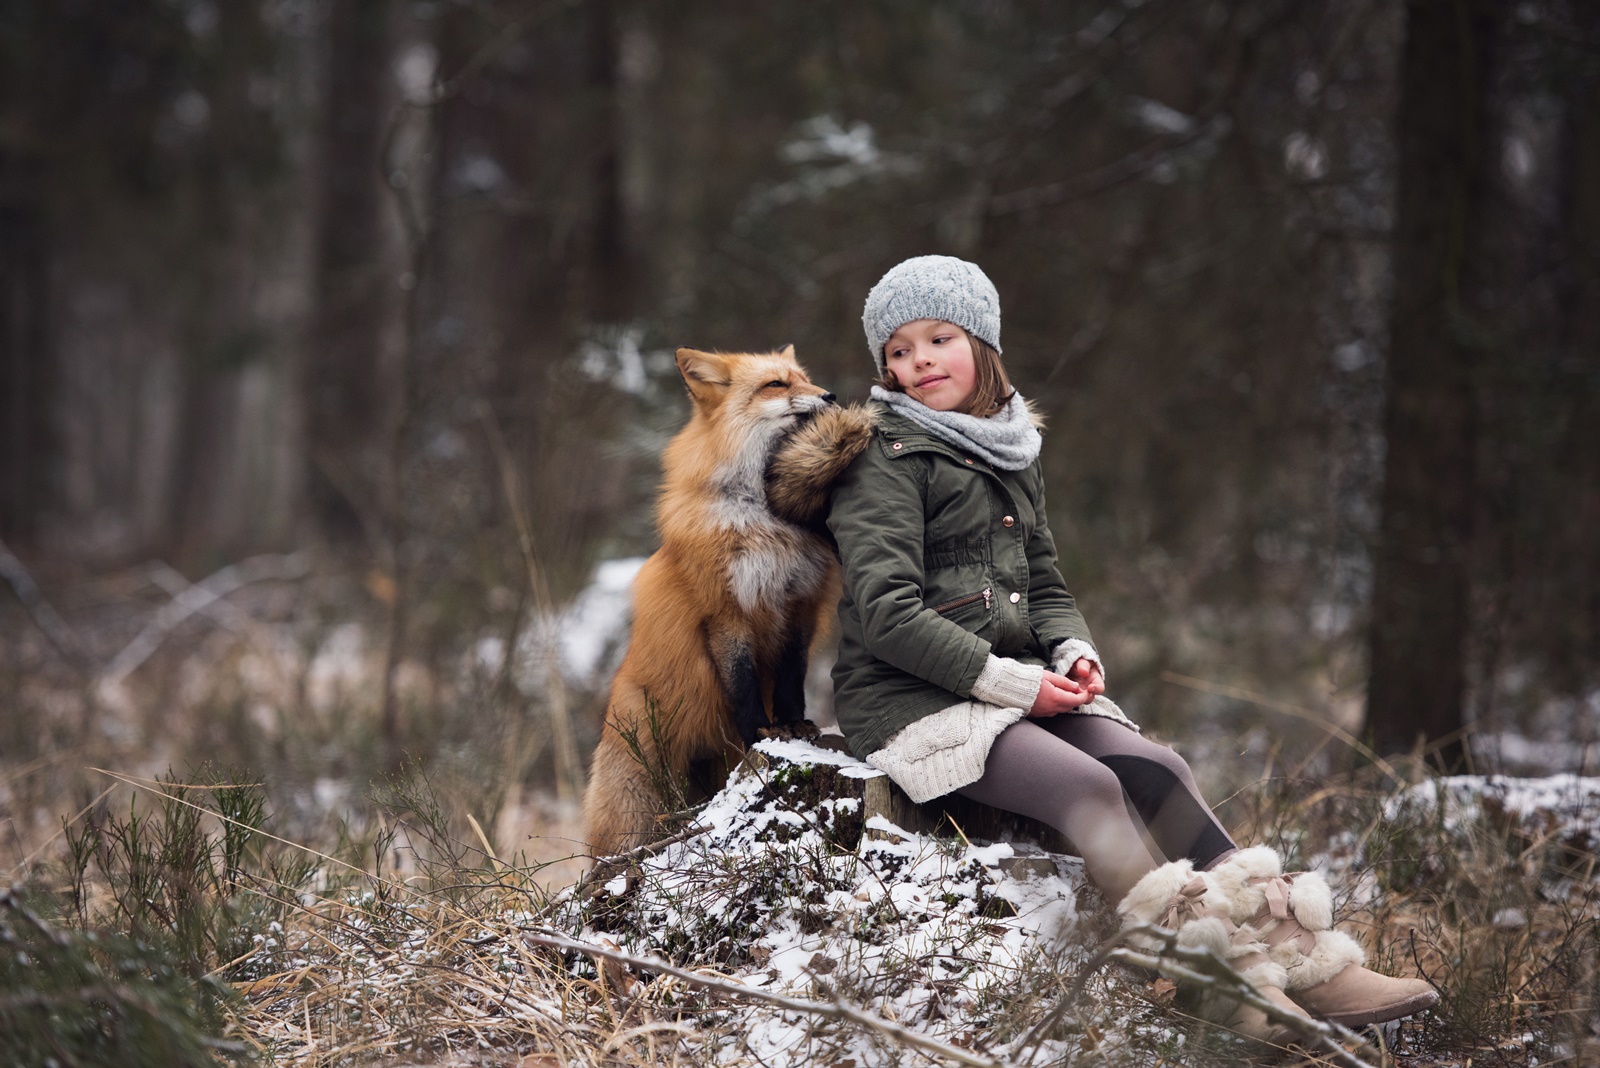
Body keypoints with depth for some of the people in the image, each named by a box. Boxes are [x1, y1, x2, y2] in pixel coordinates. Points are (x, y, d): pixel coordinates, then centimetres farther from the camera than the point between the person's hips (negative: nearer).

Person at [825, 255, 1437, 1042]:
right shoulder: (889, 459, -6)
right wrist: (1007, 680, -17)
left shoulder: (1012, 455, 18)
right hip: (908, 699, -7)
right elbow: (890, 615, -15)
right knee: (1088, 786, -28)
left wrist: (1072, 652, 0)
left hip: (1013, 681, 7)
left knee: (1153, 768, -15)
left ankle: (1297, 955, -21)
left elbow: (1044, 585, 22)